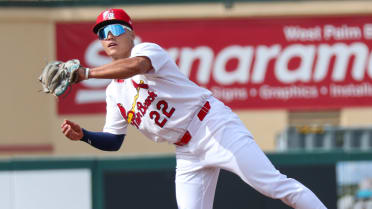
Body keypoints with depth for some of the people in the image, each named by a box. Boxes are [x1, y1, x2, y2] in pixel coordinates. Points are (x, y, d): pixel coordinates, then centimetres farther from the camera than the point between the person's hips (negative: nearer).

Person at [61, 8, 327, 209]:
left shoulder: (148, 50, -6)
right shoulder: (114, 93, 15)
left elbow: (136, 65, -31)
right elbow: (113, 140, 18)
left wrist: (85, 73, -32)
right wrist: (83, 135, -2)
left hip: (214, 127, -8)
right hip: (188, 154, 8)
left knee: (275, 185, -14)